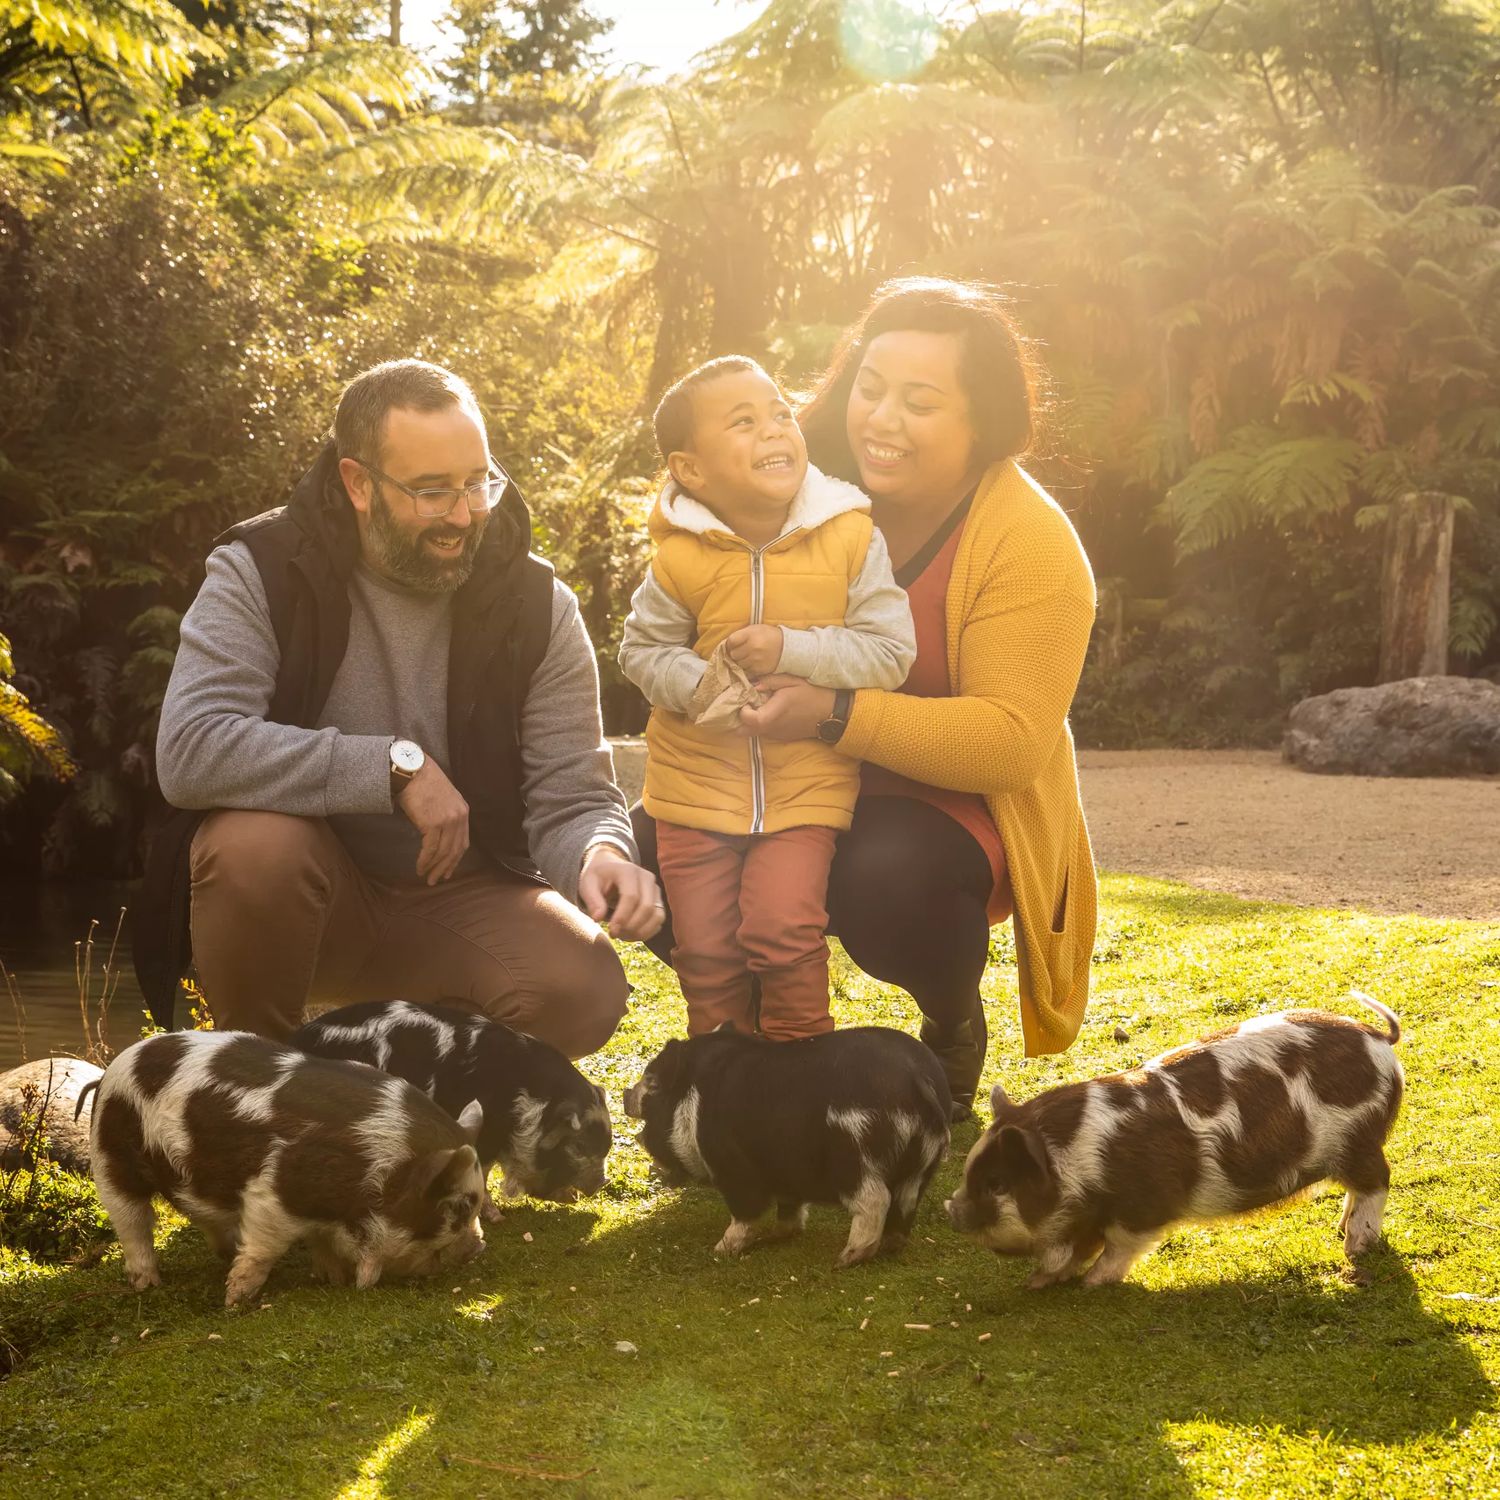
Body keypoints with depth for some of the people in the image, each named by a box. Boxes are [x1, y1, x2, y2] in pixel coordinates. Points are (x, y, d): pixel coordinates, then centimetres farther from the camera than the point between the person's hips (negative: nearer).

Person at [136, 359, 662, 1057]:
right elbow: (189, 750, -27)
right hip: (312, 892, -2)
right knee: (256, 843, -36)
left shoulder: (537, 606, -5)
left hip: (461, 895, 2)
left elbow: (569, 797, -5)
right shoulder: (261, 573, -12)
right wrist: (395, 768, -29)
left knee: (584, 989, -26)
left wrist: (600, 856, -30)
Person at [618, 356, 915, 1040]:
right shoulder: (682, 557, -10)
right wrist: (694, 685, -19)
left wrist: (794, 649, -23)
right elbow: (642, 649, 2)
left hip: (805, 781, -1)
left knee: (783, 926, -16)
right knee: (705, 940, 6)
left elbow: (891, 651, -11)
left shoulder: (849, 538, -11)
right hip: (698, 777, 2)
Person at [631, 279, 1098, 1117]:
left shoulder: (1031, 542, -18)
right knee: (654, 853, -18)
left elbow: (1012, 739, -26)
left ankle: (955, 1025, 0)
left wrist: (837, 714, -38)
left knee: (888, 882, -36)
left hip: (953, 803, -5)